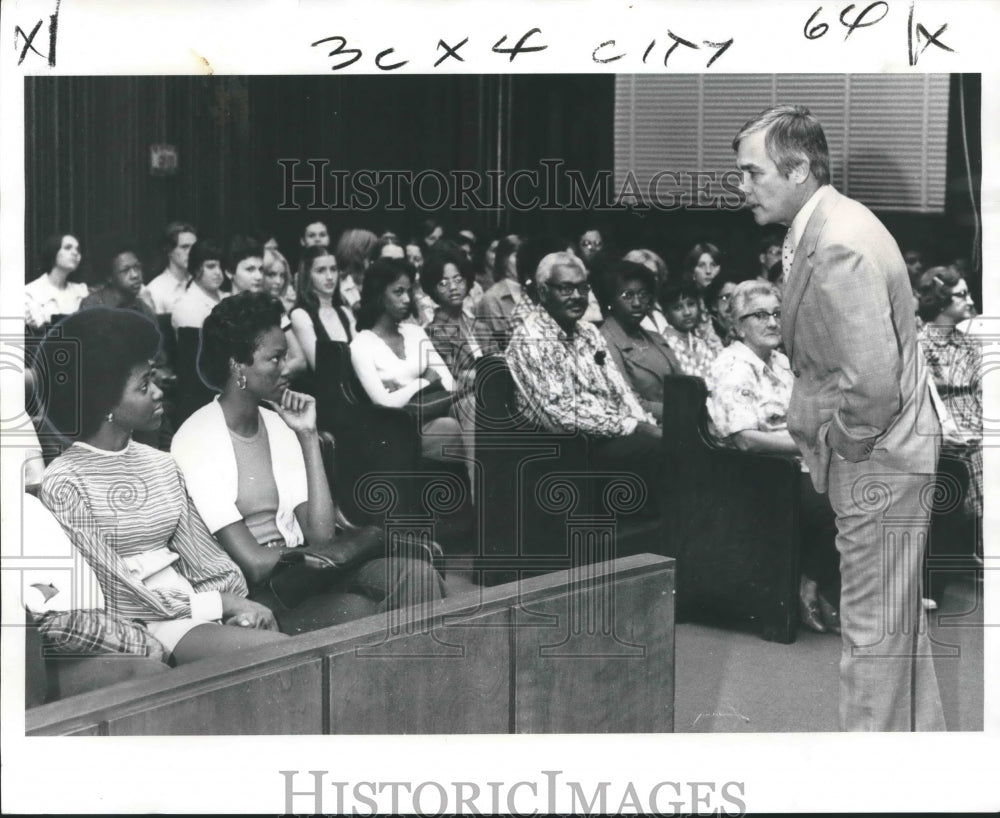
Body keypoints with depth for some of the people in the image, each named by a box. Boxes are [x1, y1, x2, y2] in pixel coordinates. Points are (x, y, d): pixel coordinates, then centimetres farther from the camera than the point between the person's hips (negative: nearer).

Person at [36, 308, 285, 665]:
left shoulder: (161, 464, 12)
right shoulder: (64, 483, -8)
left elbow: (200, 552, 9)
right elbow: (114, 584, -11)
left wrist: (237, 599, -10)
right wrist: (220, 603, -13)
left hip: (190, 605, 6)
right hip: (137, 623, -6)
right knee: (280, 652, -24)